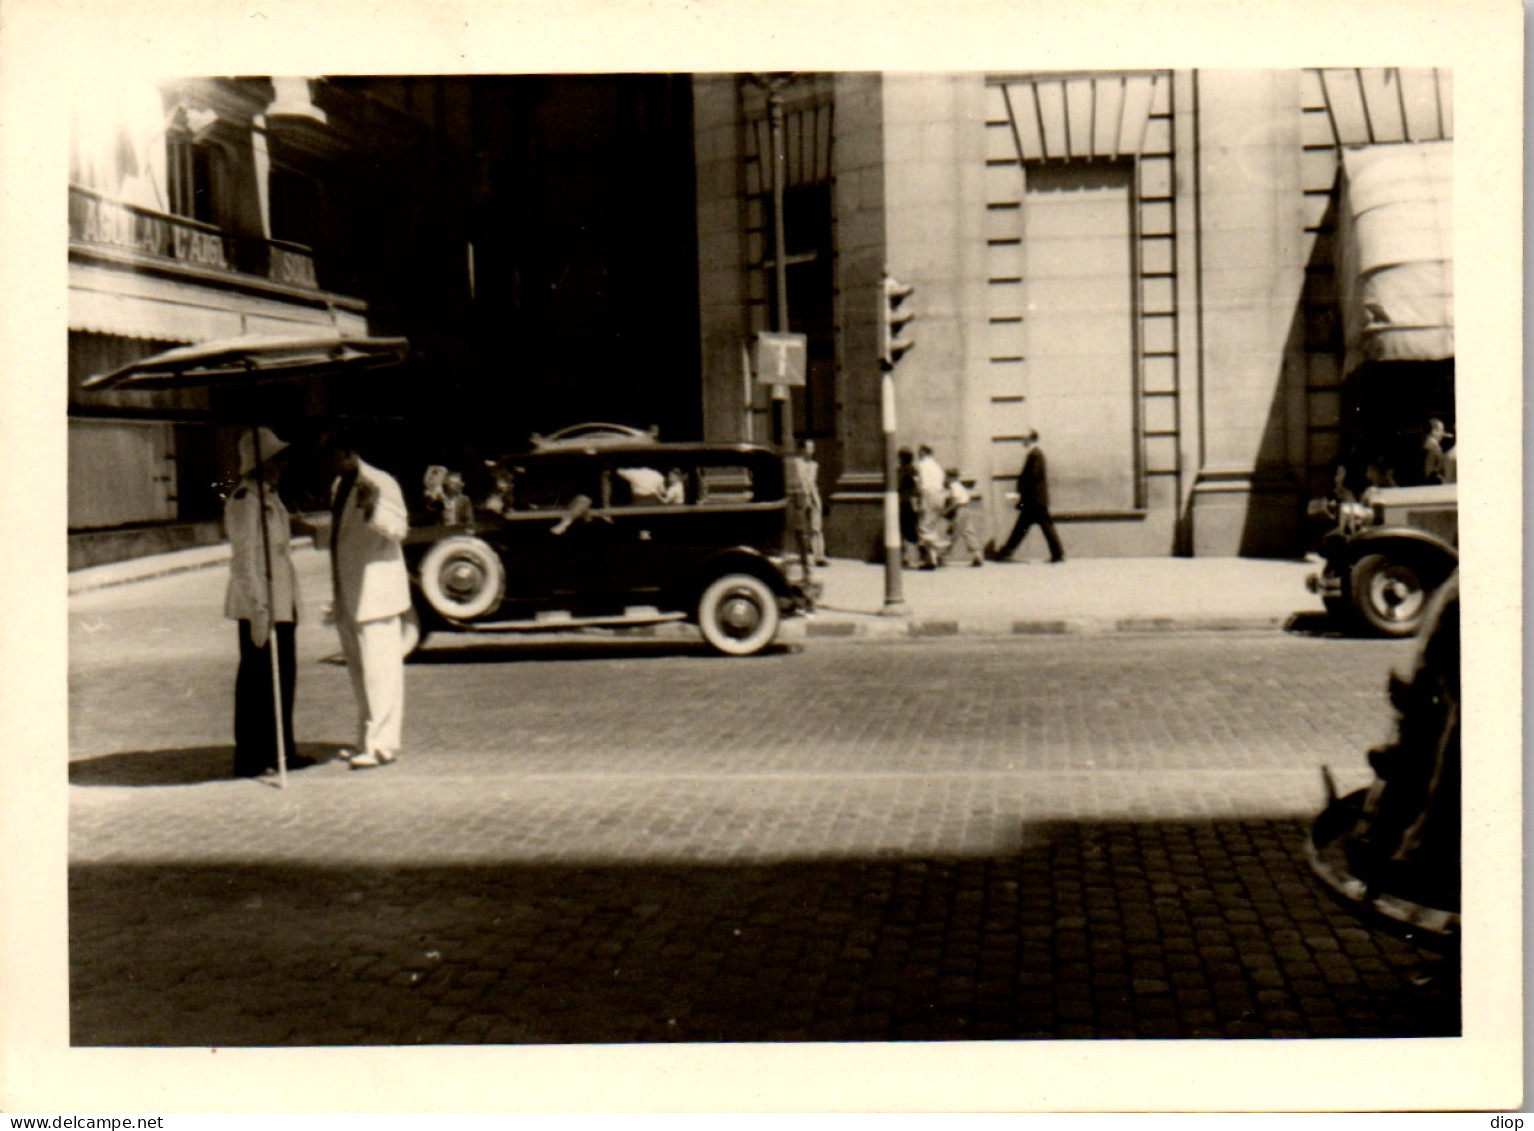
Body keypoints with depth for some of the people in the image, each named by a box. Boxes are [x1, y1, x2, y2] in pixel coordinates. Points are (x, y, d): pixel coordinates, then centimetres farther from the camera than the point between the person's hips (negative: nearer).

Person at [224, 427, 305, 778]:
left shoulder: (270, 497, 16)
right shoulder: (245, 500, -14)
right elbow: (244, 558, -19)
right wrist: (259, 607, -23)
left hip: (280, 602, 10)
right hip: (257, 606, -9)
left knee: (283, 676, 14)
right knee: (257, 678, -4)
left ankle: (280, 752, 23)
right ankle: (250, 759, 3)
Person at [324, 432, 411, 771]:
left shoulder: (380, 483, -10)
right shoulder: (339, 486, 17)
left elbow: (398, 527, -20)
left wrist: (373, 510, -35)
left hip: (375, 592, -9)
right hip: (348, 595, 9)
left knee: (379, 668, -8)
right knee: (360, 669, 15)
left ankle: (382, 744, -7)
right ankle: (369, 739, 23)